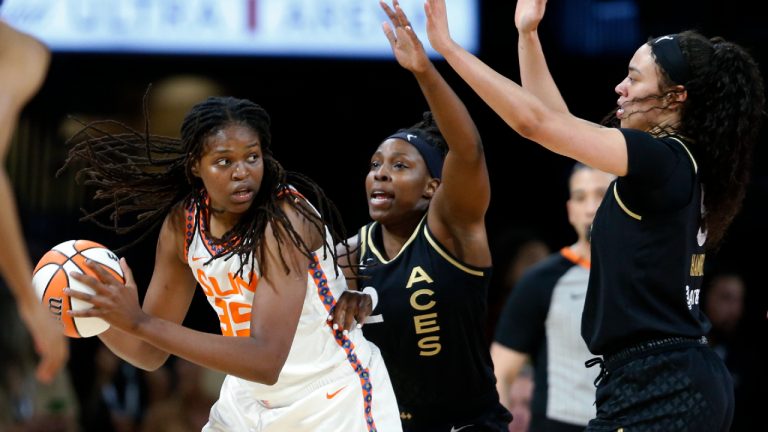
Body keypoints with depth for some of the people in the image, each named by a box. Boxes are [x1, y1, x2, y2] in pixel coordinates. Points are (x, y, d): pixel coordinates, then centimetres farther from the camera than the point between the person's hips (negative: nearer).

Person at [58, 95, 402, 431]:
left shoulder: (284, 217, -25)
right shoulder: (182, 223, -6)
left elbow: (265, 362, -35)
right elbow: (151, 353, 3)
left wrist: (138, 322, -39)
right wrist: (96, 314, -18)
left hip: (336, 398, -6)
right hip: (251, 403, 6)